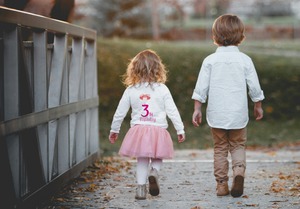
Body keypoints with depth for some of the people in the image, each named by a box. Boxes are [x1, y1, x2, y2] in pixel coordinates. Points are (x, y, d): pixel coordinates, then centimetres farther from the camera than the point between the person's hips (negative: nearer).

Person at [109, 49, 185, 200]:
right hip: (158, 130, -1)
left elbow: (120, 112, 8)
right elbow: (172, 111, -2)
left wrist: (114, 130, 21)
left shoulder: (130, 90, 1)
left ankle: (141, 188, 4)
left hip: (138, 130, 1)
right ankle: (154, 171, -12)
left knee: (142, 160, 13)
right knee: (157, 159, 17)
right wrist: (180, 130, 7)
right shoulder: (162, 89, -3)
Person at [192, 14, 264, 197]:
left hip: (217, 113, 0)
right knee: (238, 146, 14)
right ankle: (239, 169, -14)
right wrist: (258, 105, 17)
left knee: (220, 148, 12)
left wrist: (197, 109, 5)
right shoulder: (245, 60, -3)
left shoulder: (210, 60, -3)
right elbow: (254, 87, 2)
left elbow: (201, 88, -3)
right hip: (238, 113, 0)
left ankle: (222, 184, 11)